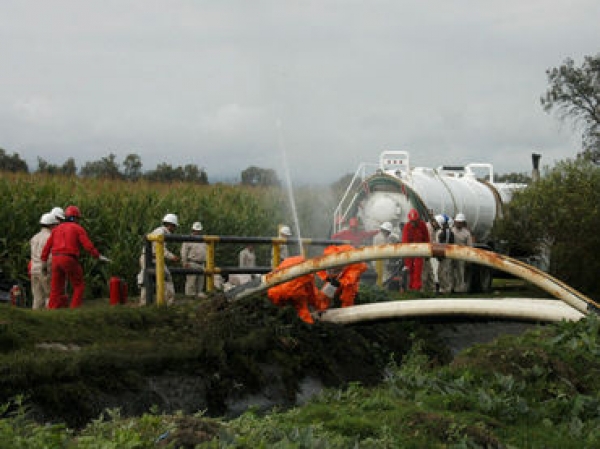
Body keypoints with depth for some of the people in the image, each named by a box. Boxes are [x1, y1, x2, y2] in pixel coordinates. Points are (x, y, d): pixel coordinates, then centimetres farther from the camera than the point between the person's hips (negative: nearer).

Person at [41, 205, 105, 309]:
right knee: (79, 286, 8)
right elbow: (88, 245, -7)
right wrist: (99, 256, 0)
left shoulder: (57, 229, 19)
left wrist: (44, 263, 19)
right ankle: (75, 310, -3)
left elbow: (47, 246, 15)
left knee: (56, 289, 8)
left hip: (56, 259, 5)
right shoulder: (78, 228, 4)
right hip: (69, 260, -5)